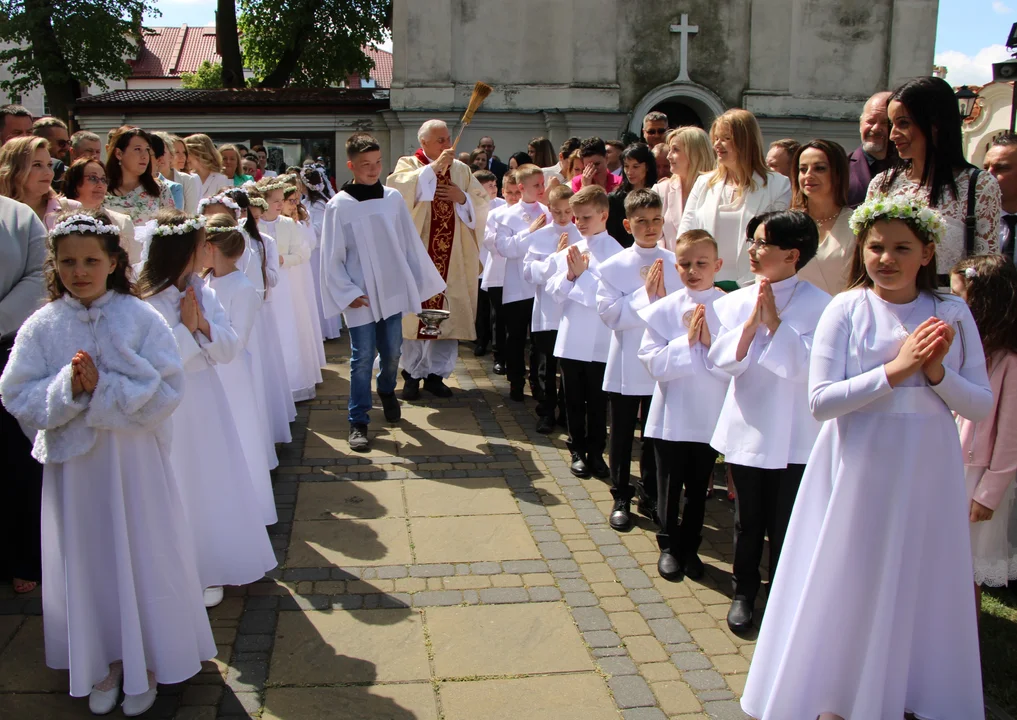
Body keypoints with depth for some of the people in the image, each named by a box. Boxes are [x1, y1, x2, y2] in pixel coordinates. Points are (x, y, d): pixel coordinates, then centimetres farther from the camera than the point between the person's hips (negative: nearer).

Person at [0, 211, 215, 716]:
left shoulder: (141, 318, -8)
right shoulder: (42, 326, -2)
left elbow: (168, 391, -13)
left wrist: (104, 386, -22)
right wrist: (68, 389, -20)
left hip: (133, 459, -2)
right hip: (72, 461, 2)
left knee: (142, 556, 9)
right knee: (86, 559, 13)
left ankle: (145, 661, 29)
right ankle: (101, 661, 33)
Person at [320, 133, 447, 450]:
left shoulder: (393, 198, 1)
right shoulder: (338, 206, -7)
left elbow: (411, 243, 5)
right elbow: (332, 258, -5)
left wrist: (424, 281, 5)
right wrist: (347, 292, -11)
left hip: (393, 291, 3)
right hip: (360, 297, -3)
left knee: (392, 351, 12)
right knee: (363, 357, -1)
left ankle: (387, 391, 42)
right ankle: (358, 421, 10)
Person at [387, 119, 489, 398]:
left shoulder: (462, 170, 13)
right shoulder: (409, 165, 3)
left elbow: (482, 207, 10)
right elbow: (397, 188, -19)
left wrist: (462, 198, -9)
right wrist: (433, 167, -21)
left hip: (454, 258, 3)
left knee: (448, 313, 3)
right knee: (415, 311, -2)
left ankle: (435, 373, 14)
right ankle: (412, 373, 11)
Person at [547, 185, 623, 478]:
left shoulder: (615, 252, -8)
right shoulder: (569, 251, 7)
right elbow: (553, 291, 5)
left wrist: (583, 273, -16)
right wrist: (569, 274, -11)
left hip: (599, 341, -4)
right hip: (571, 338, 4)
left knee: (597, 401, 8)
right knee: (574, 400, 13)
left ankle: (595, 452, 22)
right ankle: (578, 451, 26)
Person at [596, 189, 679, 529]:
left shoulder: (675, 264, 0)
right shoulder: (613, 267, -5)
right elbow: (609, 313, -14)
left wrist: (664, 297, -18)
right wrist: (645, 295, -19)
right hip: (626, 364, -1)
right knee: (622, 435, 9)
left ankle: (650, 496, 28)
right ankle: (621, 498, 23)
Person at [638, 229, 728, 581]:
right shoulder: (663, 310, -6)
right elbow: (652, 362, -13)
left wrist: (709, 342, -23)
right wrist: (687, 341, -21)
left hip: (710, 417, 1)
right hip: (671, 416, 0)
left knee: (698, 489, 16)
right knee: (669, 488, 12)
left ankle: (689, 546, 34)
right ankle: (668, 547, 30)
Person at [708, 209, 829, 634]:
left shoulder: (818, 305, -9)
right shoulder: (736, 302, 1)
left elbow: (805, 366, -18)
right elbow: (723, 361, -5)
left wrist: (774, 321, -19)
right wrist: (751, 322, -16)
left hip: (793, 436, -3)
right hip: (746, 429, 3)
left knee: (785, 524, 8)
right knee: (748, 521, 17)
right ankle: (744, 592, 34)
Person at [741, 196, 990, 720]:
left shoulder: (952, 314, 1)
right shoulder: (846, 309, -7)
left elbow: (981, 405, 1)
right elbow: (819, 401, -14)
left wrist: (936, 371, -16)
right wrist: (896, 369, -19)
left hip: (926, 475, 2)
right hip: (858, 472, -2)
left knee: (921, 589, 12)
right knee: (848, 586, 8)